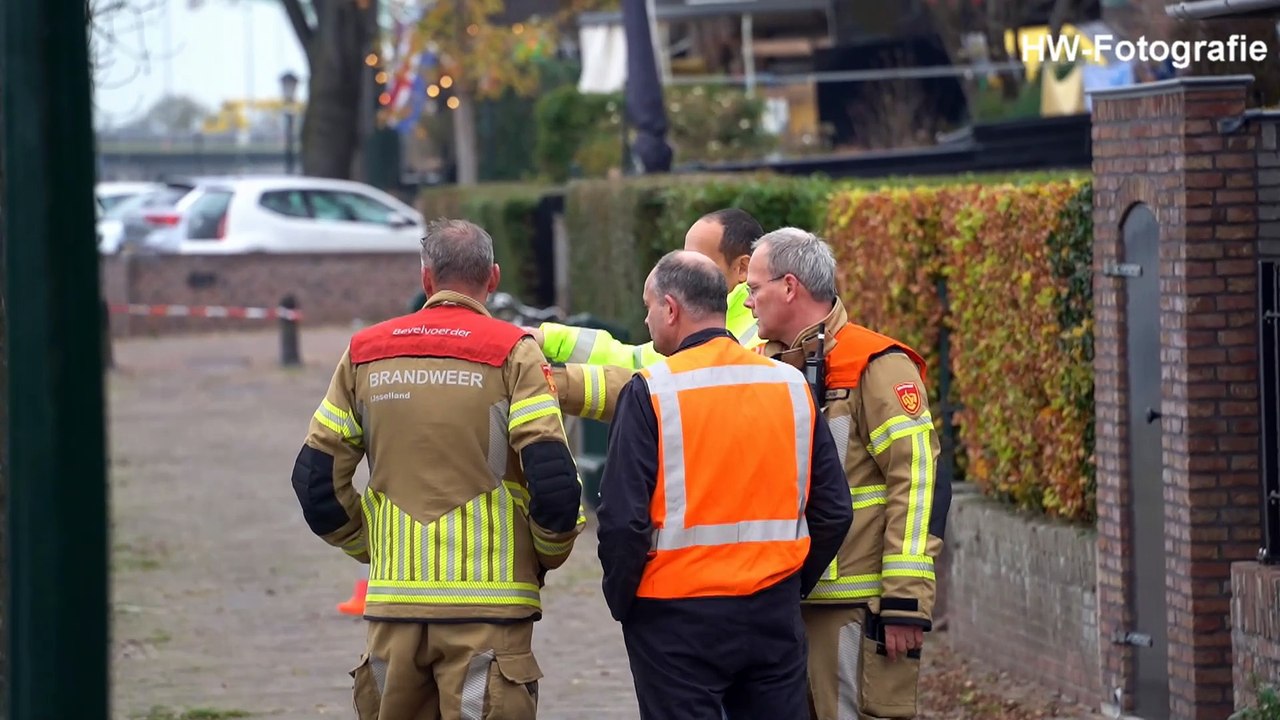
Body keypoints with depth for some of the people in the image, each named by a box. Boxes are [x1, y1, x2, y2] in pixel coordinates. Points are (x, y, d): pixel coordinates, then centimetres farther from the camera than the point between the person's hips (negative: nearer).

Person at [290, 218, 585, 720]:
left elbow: (317, 478, 9)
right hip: (489, 601, -4)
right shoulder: (511, 353, -4)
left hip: (392, 602, 4)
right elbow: (553, 478, -12)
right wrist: (549, 555, 5)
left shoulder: (365, 353, 8)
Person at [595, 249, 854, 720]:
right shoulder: (792, 385, 5)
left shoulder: (651, 391, -10)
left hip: (677, 618, -4)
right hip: (774, 618, 4)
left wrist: (621, 599, 1)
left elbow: (622, 518, -14)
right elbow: (833, 511, 6)